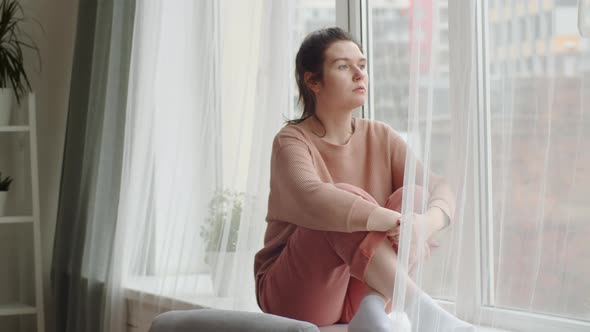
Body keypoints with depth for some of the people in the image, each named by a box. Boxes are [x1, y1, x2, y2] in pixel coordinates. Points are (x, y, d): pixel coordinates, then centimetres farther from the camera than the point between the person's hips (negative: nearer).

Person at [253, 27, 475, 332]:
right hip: (295, 294, -5)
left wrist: (426, 223, -33)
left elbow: (440, 190, -9)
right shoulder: (292, 141, -13)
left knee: (412, 196, -15)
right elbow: (312, 200, -35)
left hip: (362, 288, 5)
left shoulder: (381, 137, 4)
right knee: (346, 199, -31)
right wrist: (398, 222, -42)